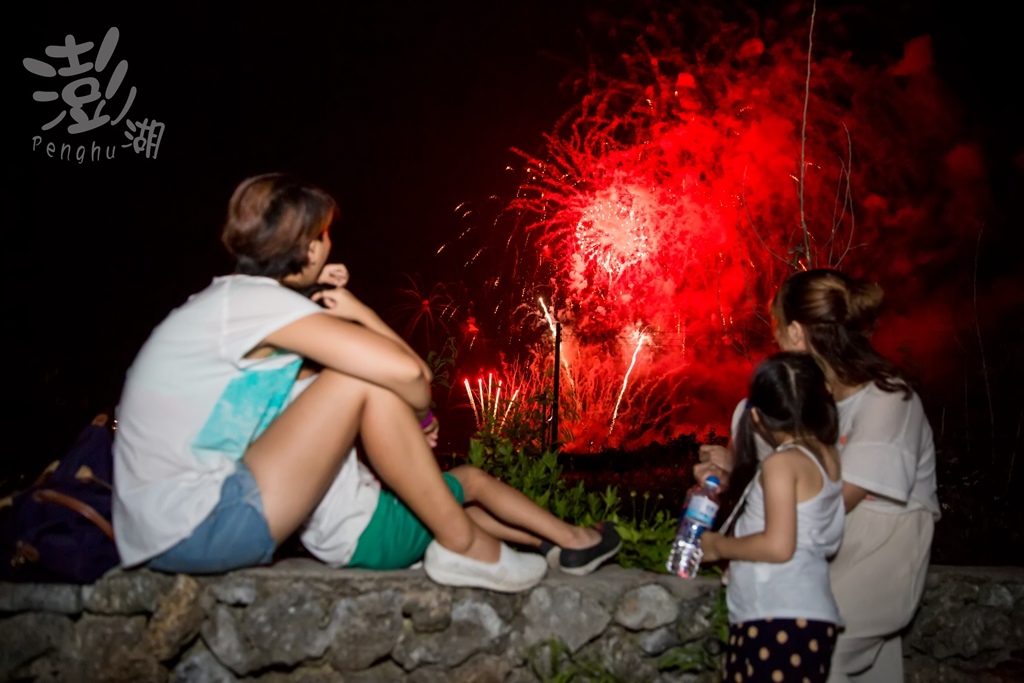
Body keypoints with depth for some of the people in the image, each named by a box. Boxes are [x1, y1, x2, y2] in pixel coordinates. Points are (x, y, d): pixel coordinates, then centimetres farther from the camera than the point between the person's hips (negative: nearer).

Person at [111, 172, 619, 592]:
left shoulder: (228, 301, 15)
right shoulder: (255, 299, -14)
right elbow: (408, 371, -22)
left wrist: (355, 311, 9)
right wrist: (422, 417, -2)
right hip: (192, 530, -10)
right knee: (365, 380, -16)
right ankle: (463, 546, -3)